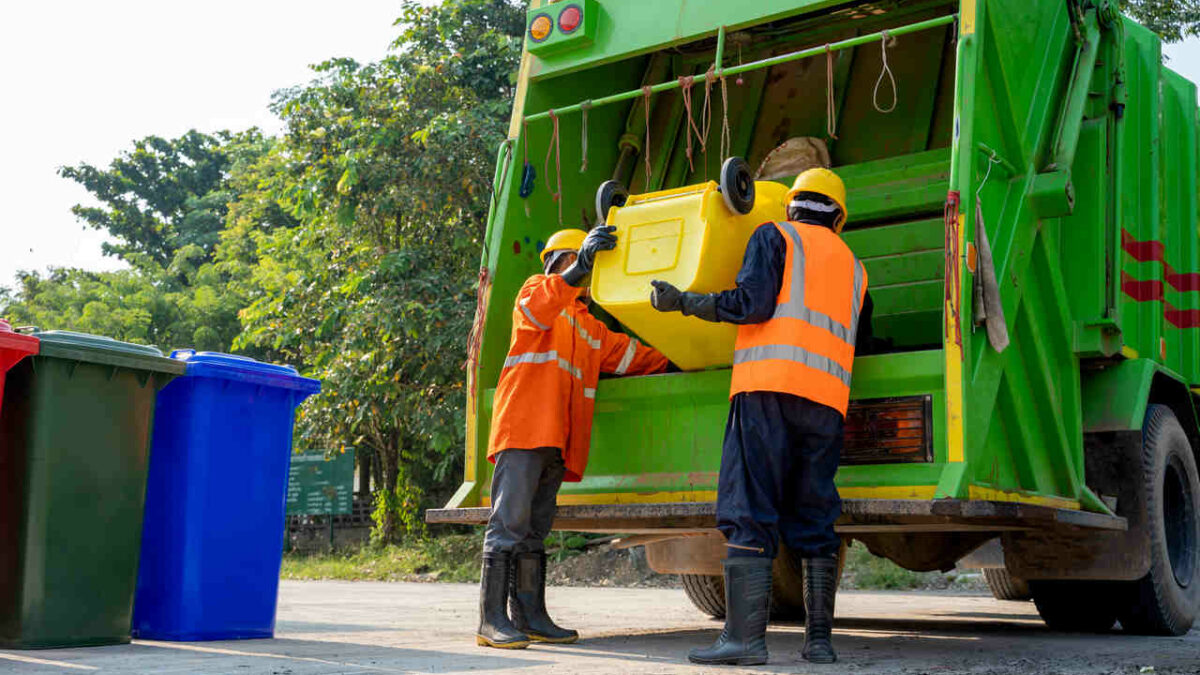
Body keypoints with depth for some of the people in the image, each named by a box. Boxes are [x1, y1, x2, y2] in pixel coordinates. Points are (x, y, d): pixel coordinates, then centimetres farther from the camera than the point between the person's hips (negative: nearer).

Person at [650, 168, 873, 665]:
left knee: (749, 515, -8)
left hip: (769, 385, -5)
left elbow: (752, 303, -6)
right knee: (813, 521, 9)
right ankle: (819, 639, 6)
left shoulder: (774, 236, 10)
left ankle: (745, 636, -15)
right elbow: (862, 342, 31)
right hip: (828, 398, 5)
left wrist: (683, 301, 2)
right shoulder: (854, 267, 27)